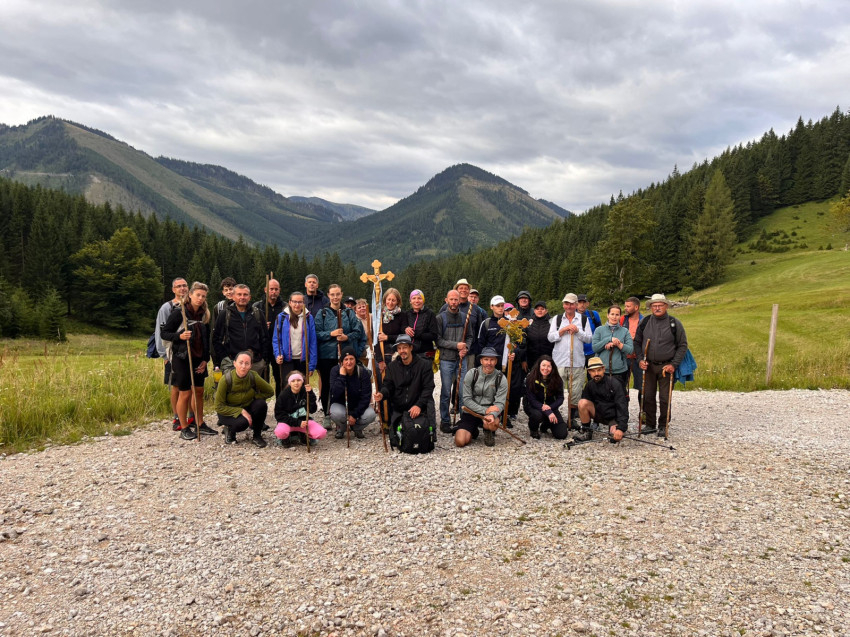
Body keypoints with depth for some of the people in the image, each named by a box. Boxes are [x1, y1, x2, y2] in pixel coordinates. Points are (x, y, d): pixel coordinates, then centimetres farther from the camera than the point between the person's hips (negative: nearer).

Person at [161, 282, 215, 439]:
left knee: (199, 391, 11)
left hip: (199, 359, 6)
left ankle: (200, 424, 23)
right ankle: (184, 429, 10)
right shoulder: (178, 312, -10)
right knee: (185, 393, -1)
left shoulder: (204, 314, 8)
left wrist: (205, 359, 5)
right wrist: (179, 336, -25)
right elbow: (164, 333, -8)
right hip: (181, 359, -6)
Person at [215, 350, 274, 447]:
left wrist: (253, 397, -16)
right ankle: (229, 430, 3)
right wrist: (241, 411, -27)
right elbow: (219, 407, -20)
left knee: (261, 404, -28)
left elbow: (270, 392, -4)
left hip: (247, 408, 3)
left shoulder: (253, 376, -20)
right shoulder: (226, 379, -26)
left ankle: (257, 436, -7)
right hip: (228, 412, -3)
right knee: (242, 423, -34)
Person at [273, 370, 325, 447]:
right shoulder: (283, 395, -9)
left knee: (322, 433, -24)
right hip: (288, 421, -2)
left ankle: (302, 436, 7)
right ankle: (285, 438, 2)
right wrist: (297, 423, -18)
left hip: (303, 420, 2)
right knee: (280, 432, -37)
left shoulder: (306, 392, -5)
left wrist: (310, 394, -24)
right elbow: (279, 414, -10)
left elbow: (312, 410, -13)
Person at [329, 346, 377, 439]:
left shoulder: (363, 372, -16)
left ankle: (357, 428, 7)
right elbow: (335, 394, -27)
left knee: (371, 415, -29)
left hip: (358, 406, 1)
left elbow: (366, 397, -16)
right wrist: (342, 376, -32)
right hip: (340, 404, -1)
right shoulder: (335, 371, -15)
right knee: (336, 413, -35)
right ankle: (341, 429, 3)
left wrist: (355, 415, -21)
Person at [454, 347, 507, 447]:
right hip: (470, 412, 0)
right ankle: (473, 431, 20)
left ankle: (489, 433, 4)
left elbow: (500, 404, -10)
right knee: (460, 442, -17)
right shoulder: (471, 374, -6)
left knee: (492, 424, -36)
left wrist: (492, 415, -32)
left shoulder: (501, 379, -5)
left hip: (491, 411, 0)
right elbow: (466, 399, -8)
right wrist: (485, 410, -19)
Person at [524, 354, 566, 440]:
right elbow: (532, 400, -20)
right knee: (537, 415, -40)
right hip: (532, 406, -3)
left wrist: (550, 407, -28)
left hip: (550, 406, 3)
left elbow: (560, 398, -8)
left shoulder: (557, 380, -10)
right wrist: (548, 412, -33)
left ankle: (545, 426, 23)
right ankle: (533, 430, -2)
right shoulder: (530, 379, -18)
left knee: (561, 434, -12)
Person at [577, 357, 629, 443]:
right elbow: (584, 405, 4)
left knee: (616, 437, -32)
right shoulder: (590, 385, -5)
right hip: (599, 414, 4)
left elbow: (622, 407, -26)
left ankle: (612, 428, 7)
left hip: (614, 417, -4)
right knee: (582, 403, -24)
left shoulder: (615, 384, -20)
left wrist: (621, 428, -35)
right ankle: (586, 432, -6)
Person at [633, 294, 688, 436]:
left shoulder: (675, 323, -2)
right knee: (648, 396, 6)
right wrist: (640, 360, -3)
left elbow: (683, 345, 0)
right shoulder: (645, 322, 5)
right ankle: (650, 424, 19)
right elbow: (637, 342, 11)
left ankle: (663, 426, 16)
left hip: (666, 366, -2)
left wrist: (674, 364, -9)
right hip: (648, 366, 2)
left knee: (665, 398, 2)